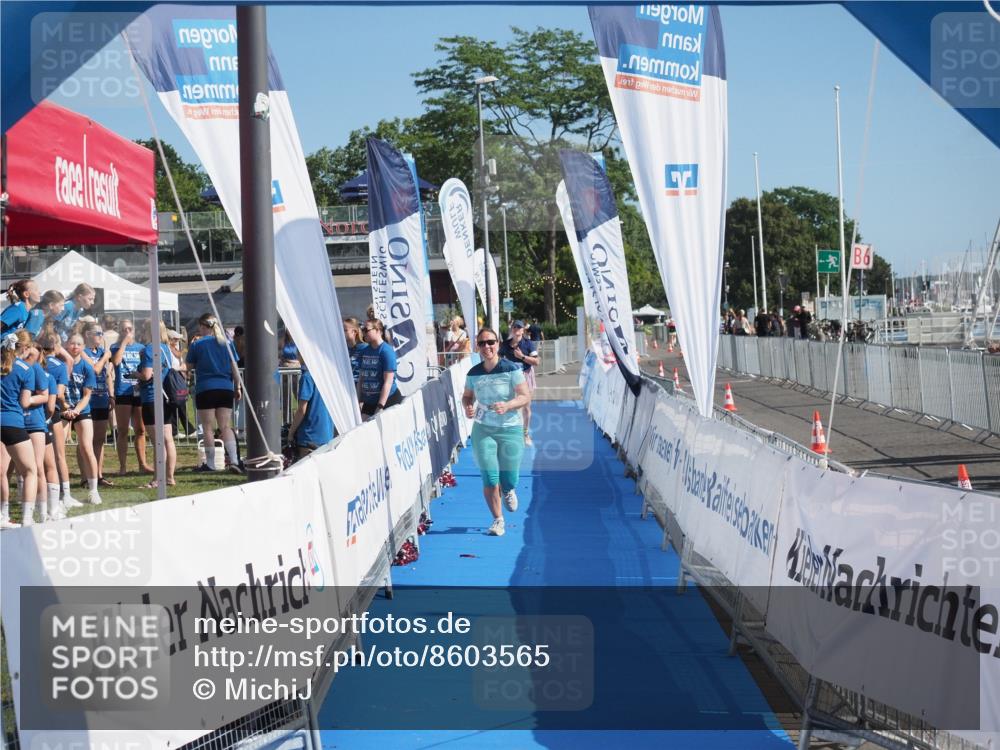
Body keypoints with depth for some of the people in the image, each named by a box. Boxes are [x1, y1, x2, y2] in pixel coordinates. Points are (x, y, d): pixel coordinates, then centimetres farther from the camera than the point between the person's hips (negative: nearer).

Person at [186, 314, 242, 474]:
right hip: (226, 388, 3)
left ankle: (210, 464, 8)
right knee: (226, 426, 4)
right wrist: (238, 387, 12)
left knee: (208, 428, 4)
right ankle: (234, 460, -10)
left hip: (205, 389, -3)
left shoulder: (197, 344, -2)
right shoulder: (227, 343, 7)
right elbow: (234, 367, 7)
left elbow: (189, 366, 5)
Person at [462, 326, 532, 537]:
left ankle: (508, 490, 39)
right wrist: (467, 407, -7)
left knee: (508, 482, 0)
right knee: (489, 480, -7)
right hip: (483, 430, 2)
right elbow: (467, 396, 16)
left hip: (510, 429, -2)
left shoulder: (512, 369, -9)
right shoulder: (473, 374, 1)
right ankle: (497, 519, 13)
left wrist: (507, 405, -27)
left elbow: (525, 396, -10)